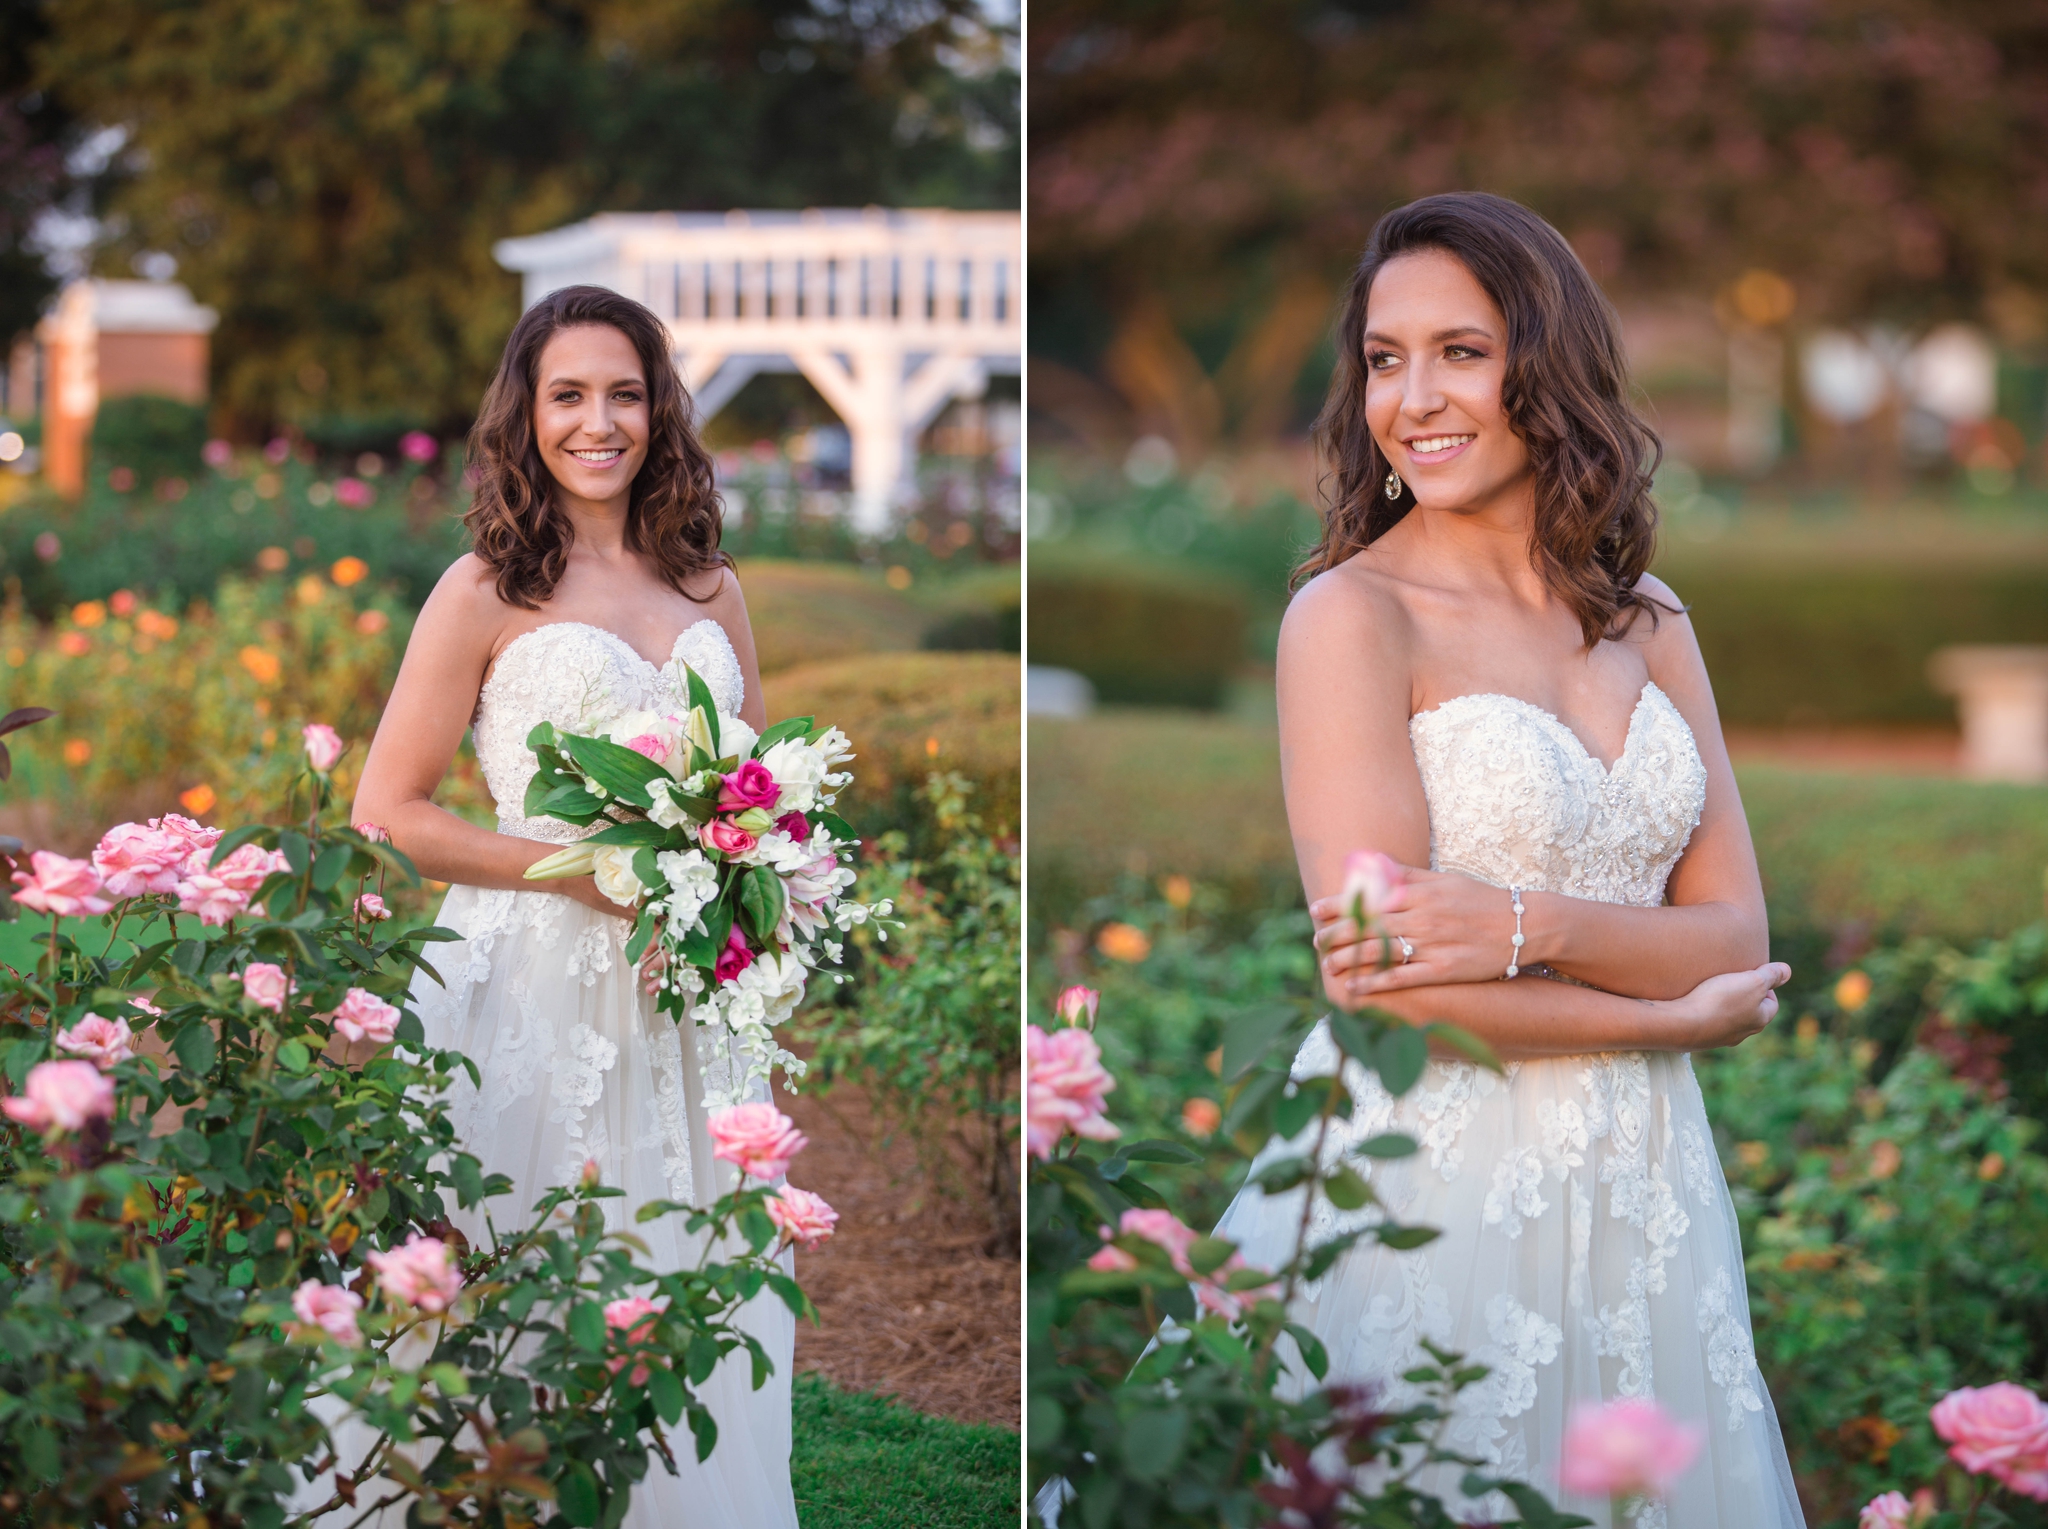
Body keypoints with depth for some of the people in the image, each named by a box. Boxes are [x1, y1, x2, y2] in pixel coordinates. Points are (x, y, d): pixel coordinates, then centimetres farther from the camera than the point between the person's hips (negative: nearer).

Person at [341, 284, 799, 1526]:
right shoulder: (485, 593, -3)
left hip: (688, 996, 4)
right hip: (535, 988, -4)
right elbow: (390, 814, -5)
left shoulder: (710, 589, 11)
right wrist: (596, 874, -12)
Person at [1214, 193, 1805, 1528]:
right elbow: (1385, 979, -16)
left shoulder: (1648, 621, 9)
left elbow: (1736, 937, 2)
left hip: (1642, 1183, 5)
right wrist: (1677, 1019, -6)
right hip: (1431, 1182, -5)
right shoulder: (1352, 614, -8)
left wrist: (1530, 928, -17)